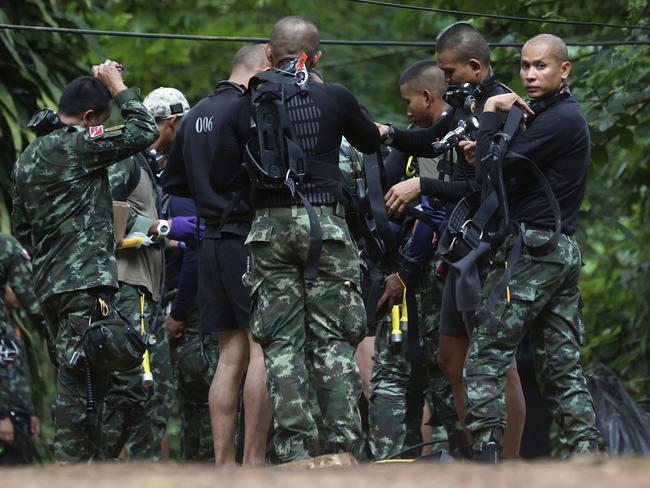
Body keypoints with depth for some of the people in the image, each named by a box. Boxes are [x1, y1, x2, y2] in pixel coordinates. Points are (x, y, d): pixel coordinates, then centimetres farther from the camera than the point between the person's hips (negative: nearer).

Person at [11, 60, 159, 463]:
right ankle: (74, 464, -16)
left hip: (48, 282, 9)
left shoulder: (30, 156, 19)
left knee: (73, 374, 11)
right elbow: (145, 131, -9)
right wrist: (118, 86, 2)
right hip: (85, 280, -9)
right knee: (79, 374, -11)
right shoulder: (78, 145, -8)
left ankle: (73, 461, 10)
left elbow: (21, 225, 23)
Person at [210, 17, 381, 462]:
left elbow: (221, 178, 3)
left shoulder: (246, 104, 3)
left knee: (281, 343, 3)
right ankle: (345, 446, -4)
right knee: (334, 341, 2)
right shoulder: (334, 99, 0)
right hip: (325, 223, -1)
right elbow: (371, 143, 18)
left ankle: (295, 451, -4)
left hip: (270, 225, 1)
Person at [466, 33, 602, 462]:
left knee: (487, 354, -9)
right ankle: (588, 455, 4)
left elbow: (497, 169, -18)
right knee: (563, 363, 8)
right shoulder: (569, 115, 20)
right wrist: (483, 150, -6)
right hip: (565, 250, 10)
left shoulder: (557, 120, -13)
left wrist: (491, 114, -9)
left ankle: (486, 453, -14)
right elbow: (520, 169, 13)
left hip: (532, 248, -10)